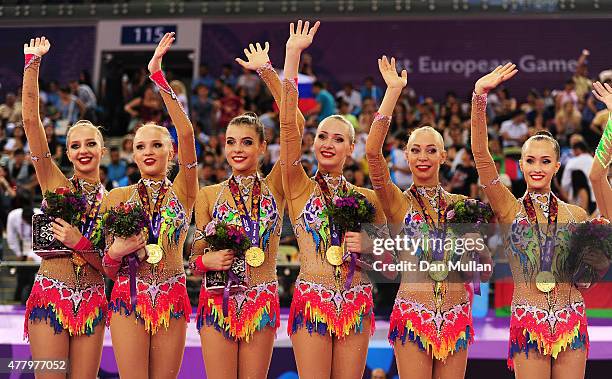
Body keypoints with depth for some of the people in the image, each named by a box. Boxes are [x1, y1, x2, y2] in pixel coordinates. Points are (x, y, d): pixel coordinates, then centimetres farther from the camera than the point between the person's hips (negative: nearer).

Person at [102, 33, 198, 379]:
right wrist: (116, 252, -14)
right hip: (129, 298, 0)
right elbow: (109, 268, 10)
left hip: (172, 301, 0)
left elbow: (187, 134, -13)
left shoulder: (183, 192, 4)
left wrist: (160, 78, -17)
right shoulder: (119, 197, 7)